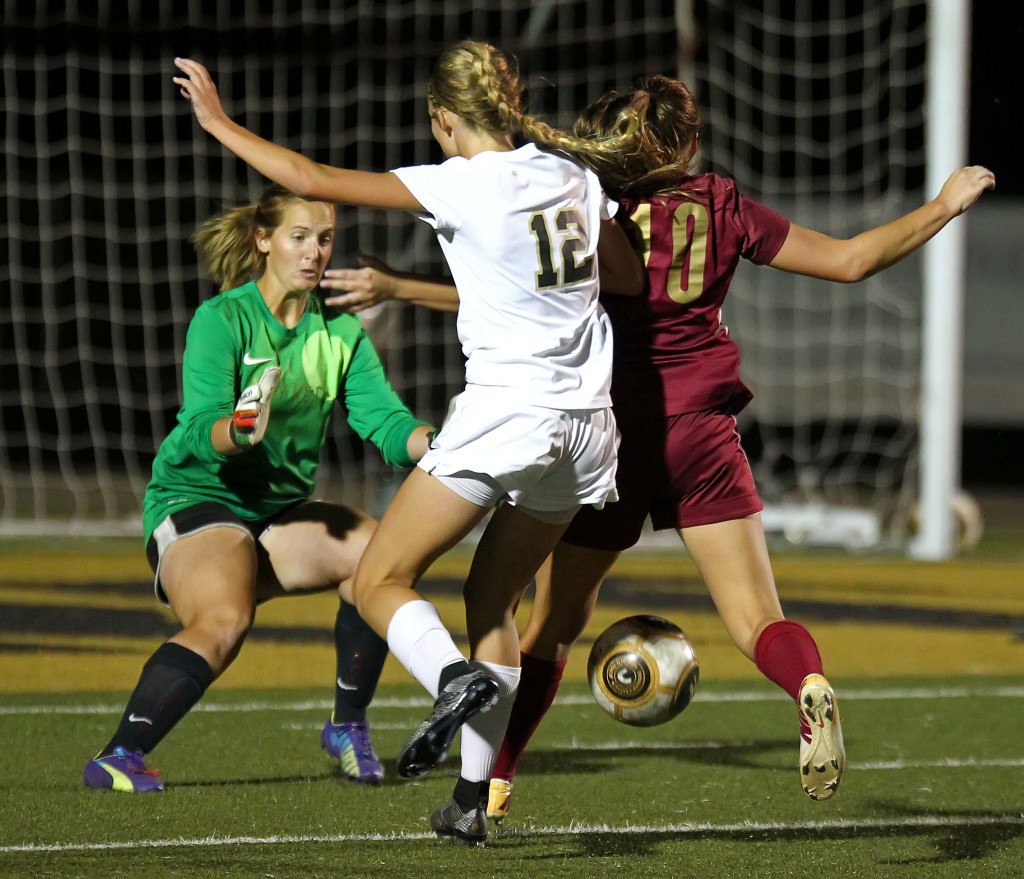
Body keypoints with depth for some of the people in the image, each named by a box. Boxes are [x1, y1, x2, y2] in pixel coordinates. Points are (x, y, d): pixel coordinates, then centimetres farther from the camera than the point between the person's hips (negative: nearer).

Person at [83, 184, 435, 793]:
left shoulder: (340, 330, 6)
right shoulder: (222, 319, -12)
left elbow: (384, 420, -4)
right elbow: (200, 431, -23)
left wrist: (435, 443, -25)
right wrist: (239, 429, -46)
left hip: (282, 511, 6)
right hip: (196, 499, -6)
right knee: (224, 621, -33)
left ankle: (348, 725, -2)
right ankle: (120, 757, -30)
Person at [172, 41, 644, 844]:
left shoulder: (463, 184, -9)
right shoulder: (573, 173, 9)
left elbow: (313, 180, -9)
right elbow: (630, 278, 22)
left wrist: (219, 122, 2)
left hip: (505, 411, -7)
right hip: (586, 417, 7)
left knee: (381, 581, 4)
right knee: (494, 599, 19)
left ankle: (457, 677, -26)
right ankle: (472, 800, 14)